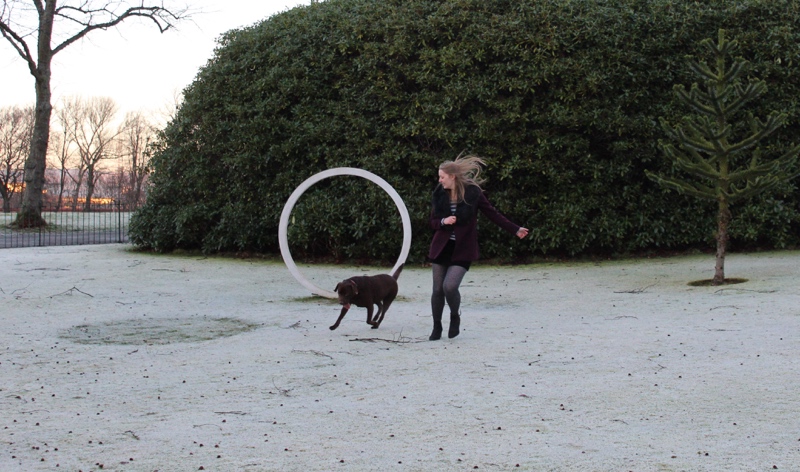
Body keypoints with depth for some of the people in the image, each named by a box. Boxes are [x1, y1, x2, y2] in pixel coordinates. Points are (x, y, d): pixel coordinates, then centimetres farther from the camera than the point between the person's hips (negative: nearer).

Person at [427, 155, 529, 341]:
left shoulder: (472, 192, -8)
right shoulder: (439, 194, 1)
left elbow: (492, 213, 0)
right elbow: (433, 222, 7)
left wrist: (515, 229, 1)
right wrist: (443, 221, -16)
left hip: (463, 249, -4)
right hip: (441, 247, 4)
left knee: (450, 286, -19)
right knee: (438, 289, 3)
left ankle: (455, 316, 11)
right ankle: (437, 327, 22)